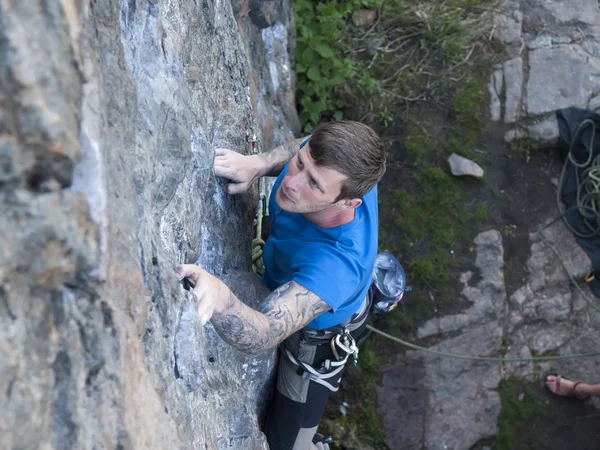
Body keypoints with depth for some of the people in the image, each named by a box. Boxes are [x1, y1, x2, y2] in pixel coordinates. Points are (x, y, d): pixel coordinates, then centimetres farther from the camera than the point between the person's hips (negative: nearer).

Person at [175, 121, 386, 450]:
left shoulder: (337, 263, -50)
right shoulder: (333, 163, -32)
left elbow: (262, 335, -57)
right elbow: (298, 148, -5)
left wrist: (219, 297, -79)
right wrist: (257, 164, -26)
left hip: (317, 338, -6)